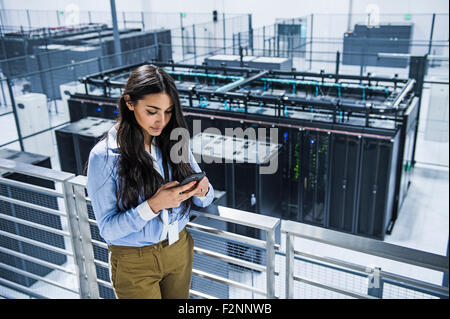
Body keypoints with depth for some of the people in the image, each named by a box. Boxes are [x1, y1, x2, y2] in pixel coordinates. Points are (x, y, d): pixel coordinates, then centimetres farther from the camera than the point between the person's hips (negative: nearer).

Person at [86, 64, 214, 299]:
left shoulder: (173, 142, -4)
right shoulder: (103, 156, -18)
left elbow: (204, 201, 1)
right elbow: (108, 229, -17)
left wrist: (202, 191, -22)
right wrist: (153, 205, -32)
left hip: (179, 250, 4)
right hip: (134, 262, -4)